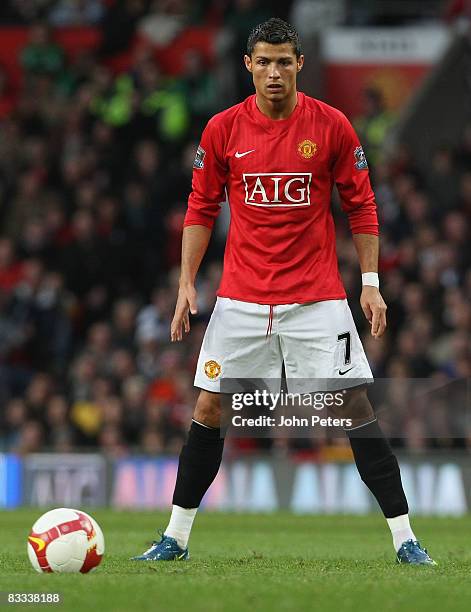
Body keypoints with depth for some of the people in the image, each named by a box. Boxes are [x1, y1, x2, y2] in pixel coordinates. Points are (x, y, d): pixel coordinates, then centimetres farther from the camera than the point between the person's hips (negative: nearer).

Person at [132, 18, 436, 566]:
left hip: (317, 299, -2)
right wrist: (187, 284, 2)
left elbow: (360, 206, 4)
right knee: (209, 410, 3)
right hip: (240, 300, 2)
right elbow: (201, 209, 8)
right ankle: (175, 537, 15)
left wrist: (370, 283, -1)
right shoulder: (222, 129, 0)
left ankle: (405, 540, -2)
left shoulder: (331, 126, -3)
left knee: (356, 407, -7)